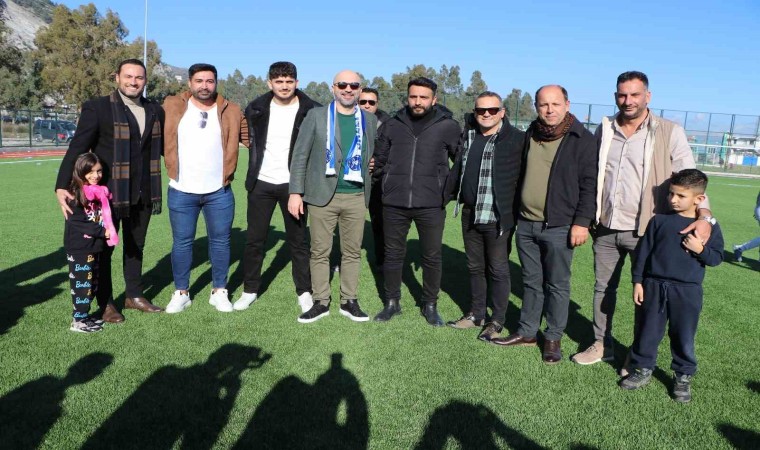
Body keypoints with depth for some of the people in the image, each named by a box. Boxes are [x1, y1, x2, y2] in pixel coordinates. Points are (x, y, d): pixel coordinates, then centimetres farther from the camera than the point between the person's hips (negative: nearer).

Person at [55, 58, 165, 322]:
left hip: (142, 193, 5)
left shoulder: (155, 111, 6)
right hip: (108, 192, -4)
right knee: (104, 248, 9)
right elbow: (77, 149, -13)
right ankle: (105, 303, 22)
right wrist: (62, 187, -21)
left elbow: (163, 146, 18)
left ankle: (134, 295, 32)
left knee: (136, 246, 17)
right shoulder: (97, 108, -9)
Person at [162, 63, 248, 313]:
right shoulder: (172, 107, 0)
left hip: (219, 191, 1)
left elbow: (249, 136, 6)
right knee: (182, 242, 8)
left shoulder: (231, 111, 2)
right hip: (181, 191, 0)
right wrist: (170, 163, -2)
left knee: (220, 241, 9)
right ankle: (181, 293, 23)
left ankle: (219, 292, 23)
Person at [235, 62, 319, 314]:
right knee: (254, 239, 8)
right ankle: (250, 290, 22)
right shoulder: (257, 108, 2)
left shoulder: (311, 111, -7)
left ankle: (304, 292, 18)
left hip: (292, 184, -2)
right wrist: (252, 172, 8)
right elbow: (249, 138, 17)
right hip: (261, 183, 3)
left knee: (298, 240, 6)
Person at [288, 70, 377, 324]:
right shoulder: (316, 116, 2)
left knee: (352, 252, 8)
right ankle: (321, 302, 16)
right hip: (322, 195, -2)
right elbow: (300, 155, 0)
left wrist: (369, 194, 6)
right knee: (320, 251, 4)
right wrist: (295, 192, -6)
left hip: (356, 196, 2)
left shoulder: (370, 120, 9)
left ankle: (349, 301, 20)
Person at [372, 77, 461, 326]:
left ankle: (430, 305, 28)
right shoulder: (392, 125, 5)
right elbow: (379, 160, 15)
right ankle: (392, 303, 30)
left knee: (432, 257, 10)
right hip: (394, 203, 2)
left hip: (431, 204, -1)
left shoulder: (448, 126, -1)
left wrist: (451, 188, 6)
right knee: (393, 254, 13)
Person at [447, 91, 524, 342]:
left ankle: (497, 321, 18)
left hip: (498, 218, -6)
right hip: (470, 215, 6)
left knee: (498, 270, 5)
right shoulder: (467, 136, 9)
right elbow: (458, 169, 16)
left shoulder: (517, 139, -9)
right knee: (475, 267, 16)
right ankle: (476, 313, 31)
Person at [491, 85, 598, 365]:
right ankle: (527, 332, 27)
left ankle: (553, 339, 19)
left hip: (559, 227, -5)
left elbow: (589, 186, -8)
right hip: (526, 224, 6)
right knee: (531, 281, 15)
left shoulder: (583, 140, -7)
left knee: (557, 285, 6)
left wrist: (582, 222, -14)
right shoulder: (531, 135, 11)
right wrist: (514, 213, 18)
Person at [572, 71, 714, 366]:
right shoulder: (605, 130, 6)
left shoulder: (669, 132, -6)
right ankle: (601, 345, 30)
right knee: (603, 288, 14)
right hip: (606, 228, 4)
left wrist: (703, 215, -24)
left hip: (645, 231, -4)